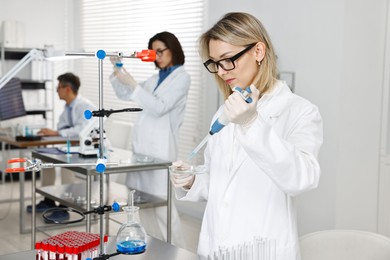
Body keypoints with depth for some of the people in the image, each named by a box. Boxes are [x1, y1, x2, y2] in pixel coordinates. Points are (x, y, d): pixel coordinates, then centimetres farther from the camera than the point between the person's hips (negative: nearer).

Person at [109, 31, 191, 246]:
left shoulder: (182, 77, -3)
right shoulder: (156, 78, 18)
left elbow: (159, 107, -14)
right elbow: (125, 95, 21)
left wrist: (133, 84, -20)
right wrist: (118, 71, 6)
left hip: (161, 146, -7)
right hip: (142, 143, 7)